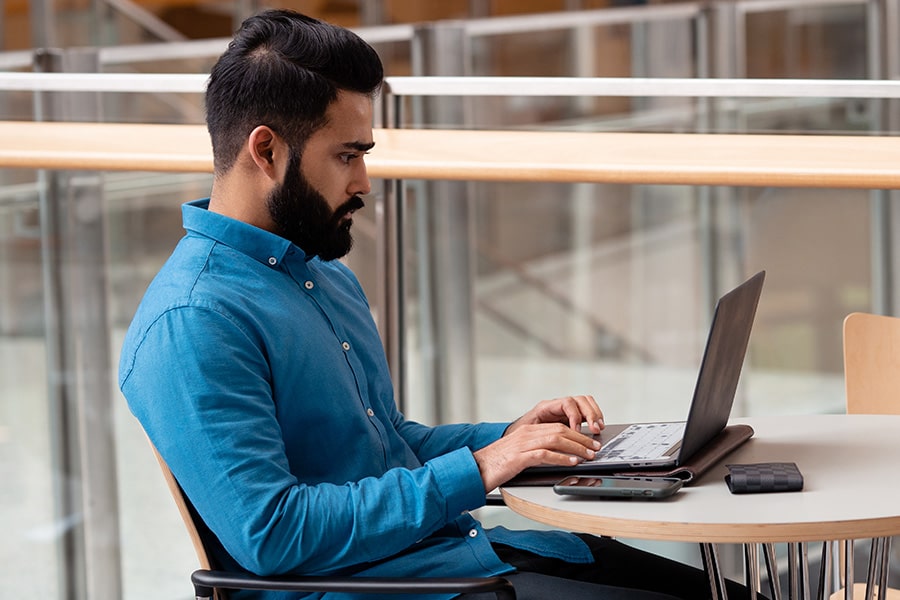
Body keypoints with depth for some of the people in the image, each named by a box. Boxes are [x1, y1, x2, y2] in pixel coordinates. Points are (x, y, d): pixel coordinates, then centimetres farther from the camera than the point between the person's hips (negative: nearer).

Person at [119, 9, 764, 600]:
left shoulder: (328, 276, 16)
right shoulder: (190, 325, -16)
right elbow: (269, 535, -24)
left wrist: (509, 437, 8)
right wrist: (473, 471, -19)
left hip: (464, 547, 9)